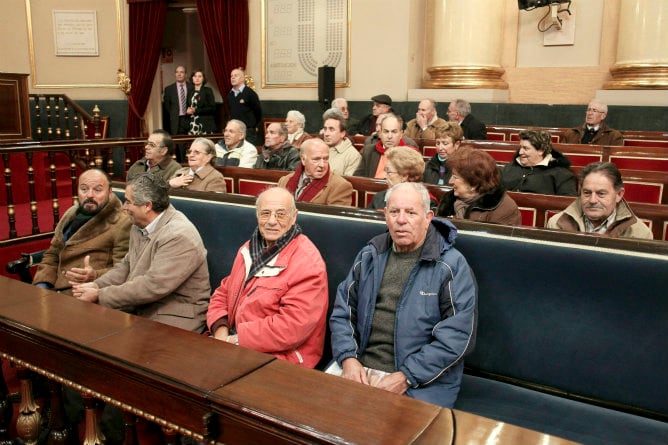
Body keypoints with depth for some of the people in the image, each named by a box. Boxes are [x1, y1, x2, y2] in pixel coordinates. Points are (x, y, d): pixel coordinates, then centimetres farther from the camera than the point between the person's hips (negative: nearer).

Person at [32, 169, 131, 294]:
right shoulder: (70, 214, 20)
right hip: (56, 291, 7)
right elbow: (52, 255, 27)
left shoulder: (122, 223, -5)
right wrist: (42, 284, 10)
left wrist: (95, 276, -28)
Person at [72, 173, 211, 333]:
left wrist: (100, 295, -18)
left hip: (174, 320, -8)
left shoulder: (180, 236, -21)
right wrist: (96, 285, -1)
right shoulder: (140, 227, 9)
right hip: (139, 311, 9)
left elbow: (153, 286, -24)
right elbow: (126, 266, 18)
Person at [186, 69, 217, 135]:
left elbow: (212, 108, -8)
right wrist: (188, 110, 0)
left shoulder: (207, 90, 0)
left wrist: (196, 110, -12)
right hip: (192, 124, 4)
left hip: (205, 124, -4)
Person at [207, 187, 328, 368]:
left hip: (280, 358, -7)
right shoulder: (249, 248, 12)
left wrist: (239, 339, -17)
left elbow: (294, 326, -22)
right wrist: (220, 329, -4)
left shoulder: (307, 263, -15)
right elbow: (223, 292, 16)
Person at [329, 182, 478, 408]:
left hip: (421, 382, -4)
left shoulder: (451, 266, -6)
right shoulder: (369, 256, 10)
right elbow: (342, 311, 12)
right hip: (359, 366, 4)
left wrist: (406, 377, -15)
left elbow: (458, 335, -11)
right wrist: (348, 358, -5)